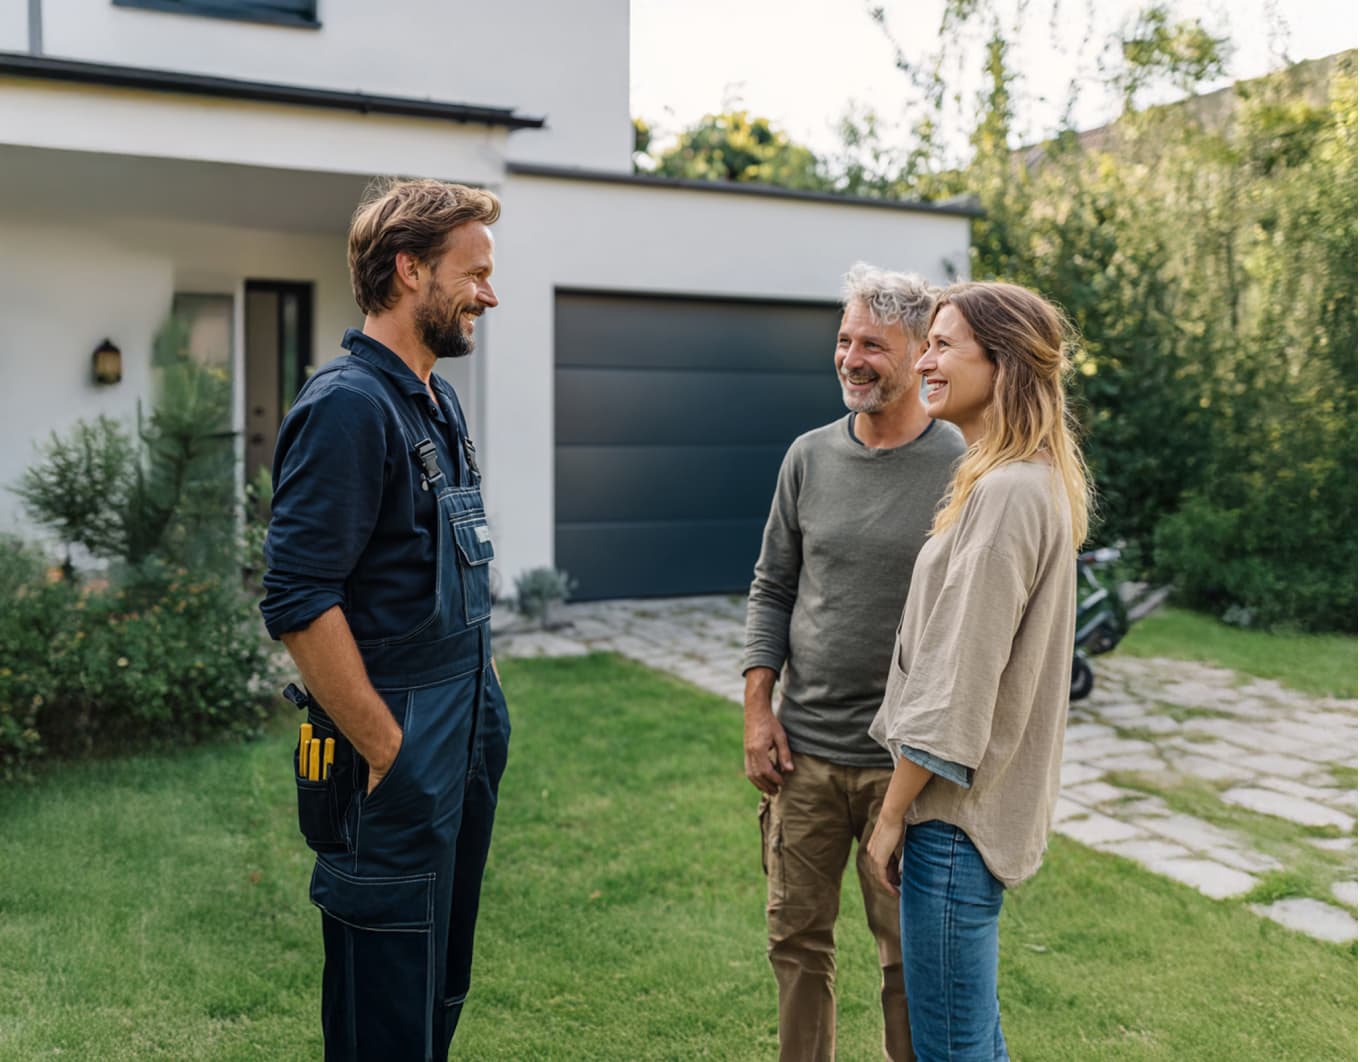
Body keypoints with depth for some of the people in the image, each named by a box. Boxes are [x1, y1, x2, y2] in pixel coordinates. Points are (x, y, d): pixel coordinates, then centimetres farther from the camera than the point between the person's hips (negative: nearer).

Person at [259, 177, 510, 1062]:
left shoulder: (437, 399, 12)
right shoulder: (348, 405, -17)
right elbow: (299, 605, -22)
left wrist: (483, 690, 14)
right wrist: (386, 751, -19)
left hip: (467, 734, 9)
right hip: (401, 749, -9)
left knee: (443, 987, 21)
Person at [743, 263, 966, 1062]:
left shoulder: (961, 470, -8)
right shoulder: (810, 457, 5)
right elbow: (773, 590, 10)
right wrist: (758, 710, 3)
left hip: (903, 760, -4)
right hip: (802, 749, 4)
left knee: (909, 952, 9)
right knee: (798, 936, 15)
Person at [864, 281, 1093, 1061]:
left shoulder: (1006, 494, -20)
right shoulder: (1033, 483, 11)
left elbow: (958, 683, -21)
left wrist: (893, 813, -13)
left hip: (956, 807, -10)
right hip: (980, 799, 10)